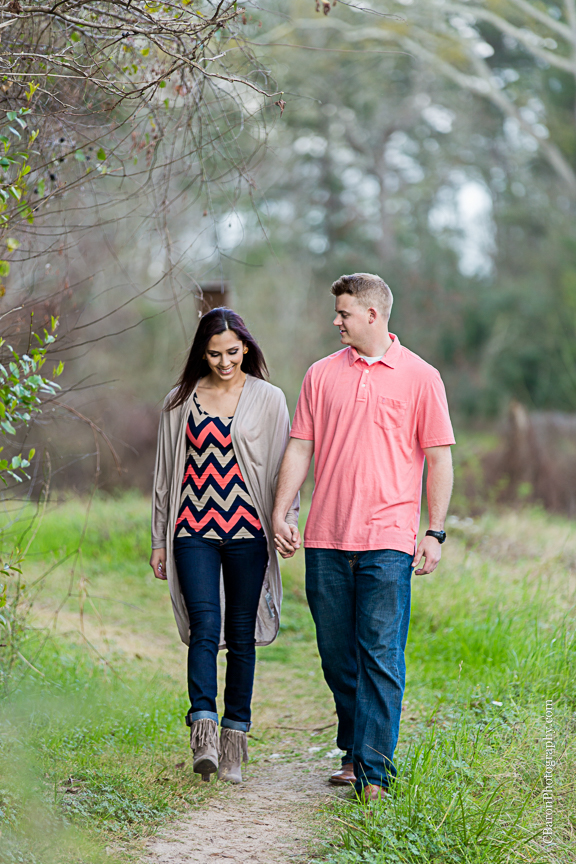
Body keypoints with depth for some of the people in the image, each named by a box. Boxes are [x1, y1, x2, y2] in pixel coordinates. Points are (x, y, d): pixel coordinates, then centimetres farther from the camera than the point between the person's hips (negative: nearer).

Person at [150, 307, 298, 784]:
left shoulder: (268, 399, 5)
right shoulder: (180, 402, 10)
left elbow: (283, 467, 4)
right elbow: (165, 474, 14)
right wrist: (159, 540, 11)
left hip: (246, 530, 0)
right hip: (194, 530, 1)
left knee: (240, 635, 3)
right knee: (204, 625, -14)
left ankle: (233, 745, 11)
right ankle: (203, 736, -23)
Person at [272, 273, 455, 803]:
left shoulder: (420, 377, 3)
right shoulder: (322, 375, 12)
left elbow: (439, 458, 3)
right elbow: (300, 448, 13)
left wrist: (435, 532, -3)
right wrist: (281, 513, 3)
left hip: (387, 540, -3)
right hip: (326, 539, 4)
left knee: (380, 655, -8)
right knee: (337, 654, 8)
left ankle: (374, 769, -7)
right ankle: (353, 752, 23)